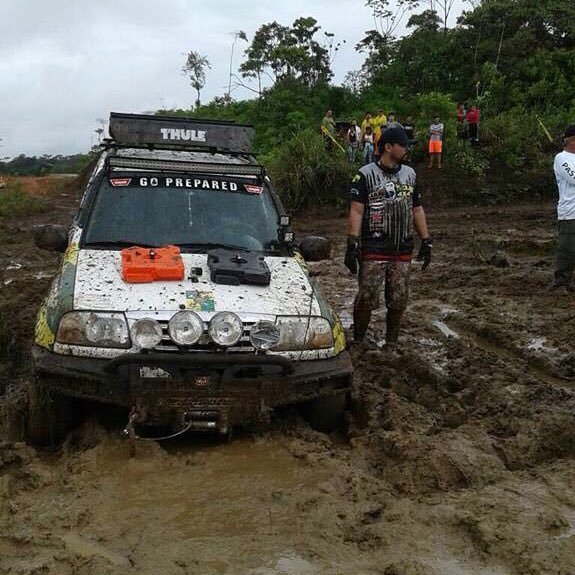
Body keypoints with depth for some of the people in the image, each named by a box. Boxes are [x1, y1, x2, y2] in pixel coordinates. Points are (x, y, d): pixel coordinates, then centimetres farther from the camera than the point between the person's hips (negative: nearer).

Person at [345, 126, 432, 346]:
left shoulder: (409, 174, 13)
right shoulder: (366, 175, -4)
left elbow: (417, 210, 18)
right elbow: (356, 212, -9)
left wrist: (426, 241, 14)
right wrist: (352, 245, -17)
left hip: (402, 252, 5)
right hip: (373, 252, -5)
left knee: (398, 302, 8)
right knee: (367, 300, -3)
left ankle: (391, 343, 23)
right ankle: (358, 342, 14)